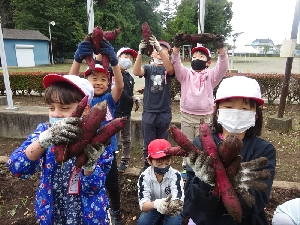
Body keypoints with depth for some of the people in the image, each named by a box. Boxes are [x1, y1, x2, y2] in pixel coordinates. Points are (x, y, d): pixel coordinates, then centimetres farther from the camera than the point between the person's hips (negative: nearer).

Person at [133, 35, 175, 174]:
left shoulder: (167, 69, 4)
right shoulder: (148, 68, 6)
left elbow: (170, 69, -21)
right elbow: (136, 72, -15)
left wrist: (160, 48, -33)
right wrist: (140, 53, -31)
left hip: (165, 113, 0)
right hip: (149, 112, 0)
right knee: (148, 144, 8)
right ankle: (147, 166, 25)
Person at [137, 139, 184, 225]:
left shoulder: (175, 175, -23)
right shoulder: (144, 176, -21)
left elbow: (178, 198, -33)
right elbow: (143, 205, -29)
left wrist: (175, 205, -59)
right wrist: (156, 204, -52)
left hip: (171, 207, -1)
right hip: (153, 208, 1)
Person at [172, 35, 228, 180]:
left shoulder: (210, 75, 3)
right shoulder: (186, 73, 5)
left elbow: (222, 67, -14)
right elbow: (176, 65, -11)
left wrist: (221, 49, -31)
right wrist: (176, 47, -28)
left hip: (205, 117, -1)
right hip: (186, 115, 1)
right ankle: (186, 168, 29)